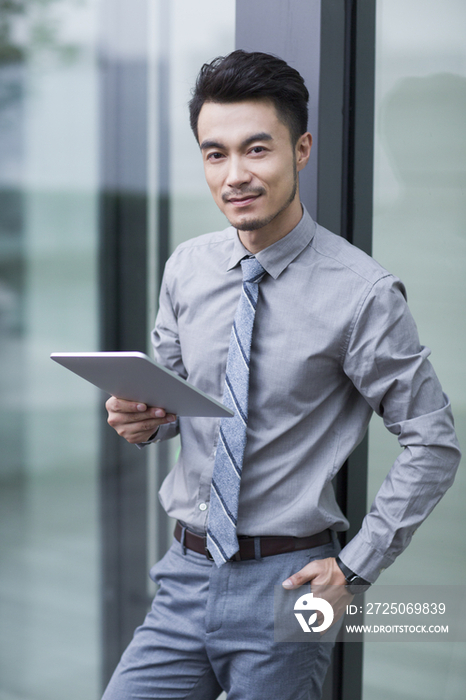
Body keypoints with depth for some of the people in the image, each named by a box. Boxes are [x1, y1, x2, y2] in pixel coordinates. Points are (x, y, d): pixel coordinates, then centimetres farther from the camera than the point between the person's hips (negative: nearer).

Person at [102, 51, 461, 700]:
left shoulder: (362, 293, -13)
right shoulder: (187, 268, 2)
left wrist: (356, 568, -10)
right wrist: (144, 417, -7)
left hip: (284, 589, -4)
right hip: (187, 573, 4)